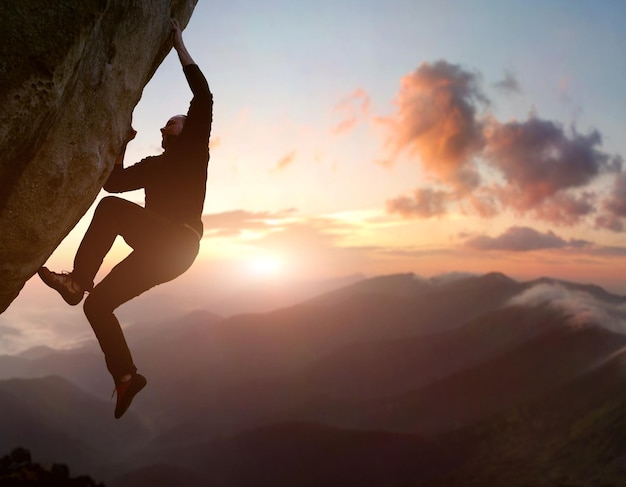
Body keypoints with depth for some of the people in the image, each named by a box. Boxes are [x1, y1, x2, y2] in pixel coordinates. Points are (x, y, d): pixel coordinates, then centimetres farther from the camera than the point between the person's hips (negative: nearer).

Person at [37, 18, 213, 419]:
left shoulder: (193, 150, 10)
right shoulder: (154, 165, 29)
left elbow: (203, 99, -2)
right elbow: (113, 181, 28)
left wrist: (179, 45, 5)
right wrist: (120, 144, 28)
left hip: (178, 241, -7)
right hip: (160, 247, 7)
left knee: (112, 208, -27)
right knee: (98, 304, 3)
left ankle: (77, 281, -21)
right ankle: (126, 376, 8)